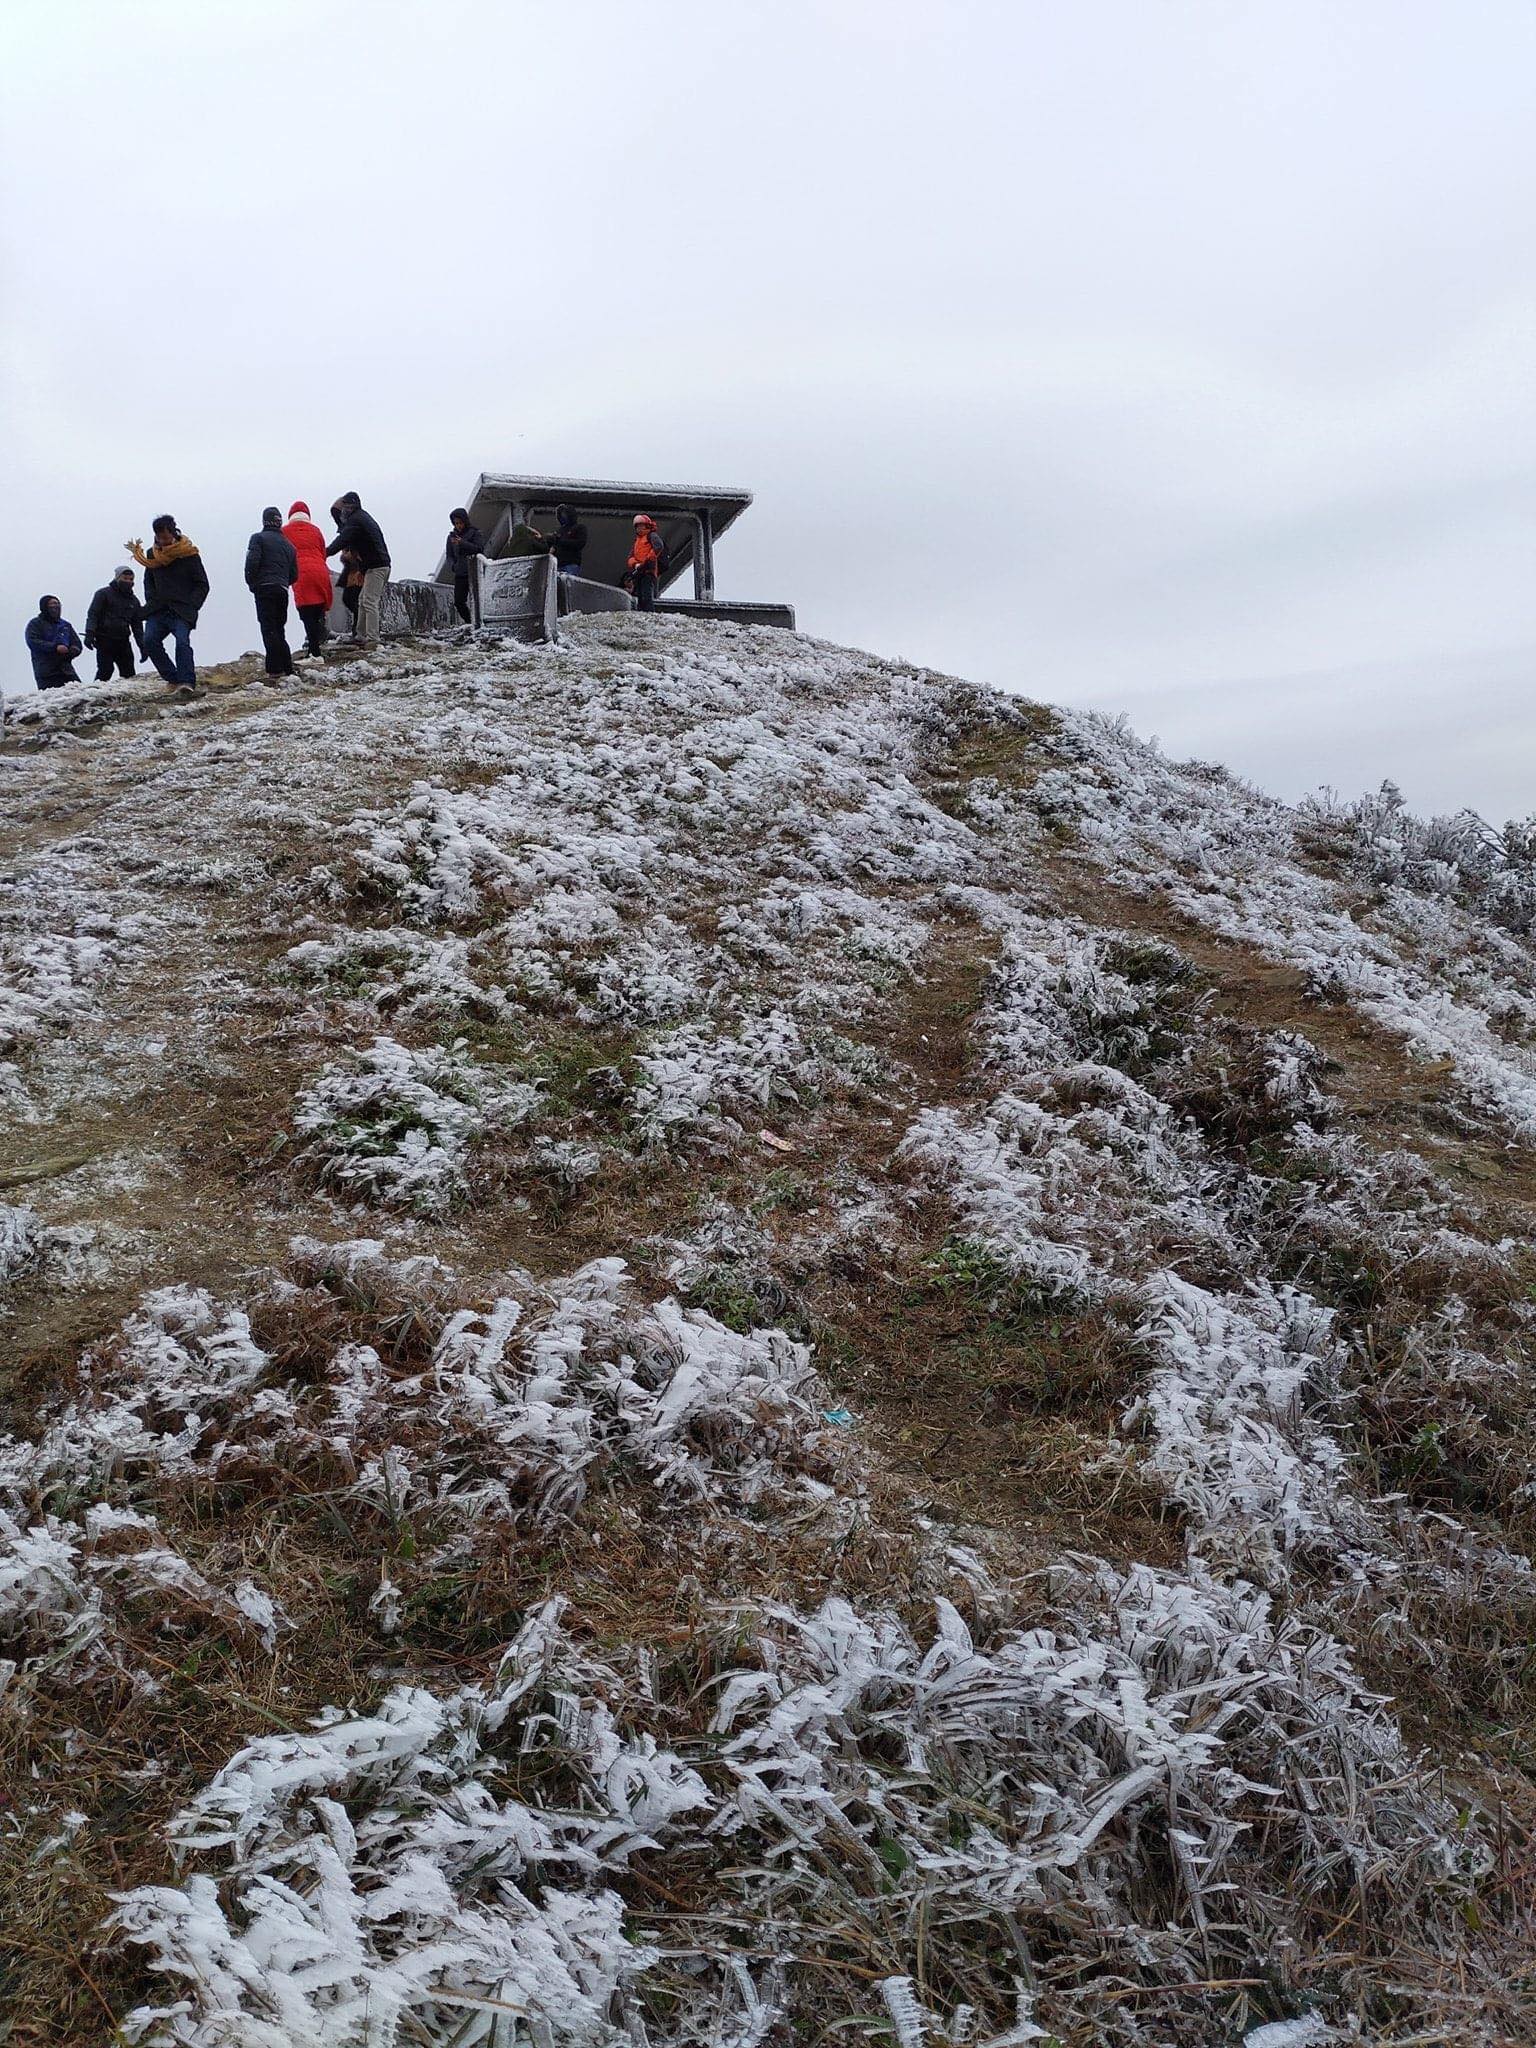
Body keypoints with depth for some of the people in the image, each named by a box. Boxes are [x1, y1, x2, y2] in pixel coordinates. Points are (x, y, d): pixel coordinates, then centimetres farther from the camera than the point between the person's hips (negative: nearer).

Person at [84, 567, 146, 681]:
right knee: (105, 670, -14)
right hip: (104, 640, -5)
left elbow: (137, 625, 21)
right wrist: (90, 633, -17)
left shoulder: (133, 600, 18)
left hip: (123, 641, 5)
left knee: (128, 672, -2)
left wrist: (142, 646, 13)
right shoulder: (104, 594, 2)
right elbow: (93, 615, -4)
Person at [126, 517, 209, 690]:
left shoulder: (189, 554, 0)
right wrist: (151, 601, 9)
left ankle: (187, 682, -31)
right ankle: (173, 679, -9)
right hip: (158, 610, 5)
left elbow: (202, 585, 3)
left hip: (182, 611, -5)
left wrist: (191, 605, -9)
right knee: (150, 641, -14)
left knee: (182, 642, -25)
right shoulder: (152, 554, 12)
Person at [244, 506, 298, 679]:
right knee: (279, 629, 13)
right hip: (282, 590, 6)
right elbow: (294, 575, 17)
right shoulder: (288, 543, 19)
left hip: (264, 588, -6)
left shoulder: (258, 538, 0)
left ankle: (275, 668, -16)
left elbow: (252, 563, -11)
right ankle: (287, 668, 10)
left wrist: (251, 584, 2)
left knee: (268, 628, -9)